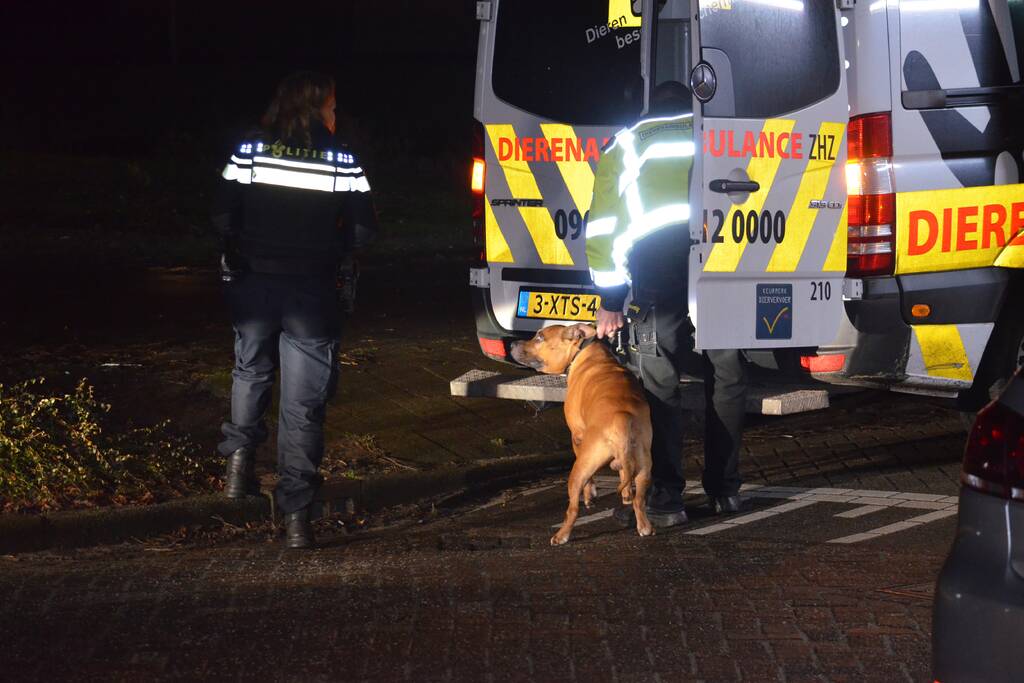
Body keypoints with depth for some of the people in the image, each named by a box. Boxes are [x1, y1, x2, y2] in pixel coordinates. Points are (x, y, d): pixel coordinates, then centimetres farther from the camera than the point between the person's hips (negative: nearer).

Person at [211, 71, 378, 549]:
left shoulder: (250, 150, -2)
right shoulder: (341, 160, -5)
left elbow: (223, 217, -4)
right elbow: (363, 230, -6)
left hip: (253, 285, 2)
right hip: (311, 293, -2)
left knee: (251, 371, 30)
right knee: (303, 403, 3)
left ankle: (239, 457, 14)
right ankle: (296, 516, -1)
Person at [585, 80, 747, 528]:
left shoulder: (625, 146, 24)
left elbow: (602, 225, 17)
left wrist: (610, 300, 18)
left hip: (654, 259, -1)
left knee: (659, 385, 1)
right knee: (726, 378, 12)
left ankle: (665, 499, -4)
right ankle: (724, 491, 17)